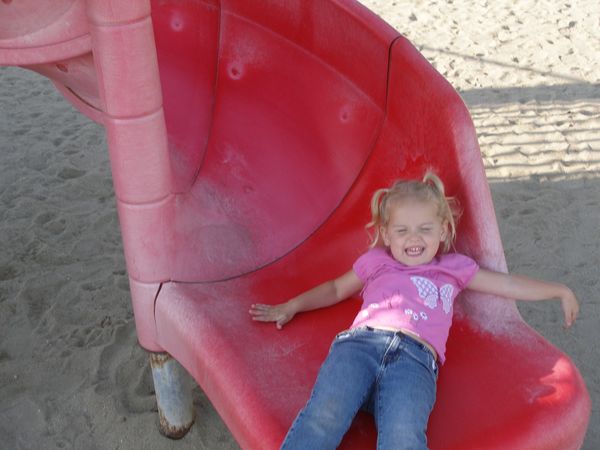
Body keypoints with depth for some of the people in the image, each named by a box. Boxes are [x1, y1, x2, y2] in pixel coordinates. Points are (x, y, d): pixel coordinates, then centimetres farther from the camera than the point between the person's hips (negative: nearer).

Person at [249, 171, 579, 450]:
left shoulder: (454, 267, 33)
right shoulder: (376, 260, 32)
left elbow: (509, 284, 38)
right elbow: (336, 289, 40)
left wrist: (560, 291, 40)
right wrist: (292, 306, 32)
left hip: (415, 357, 0)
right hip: (361, 340, 0)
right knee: (324, 416, -30)